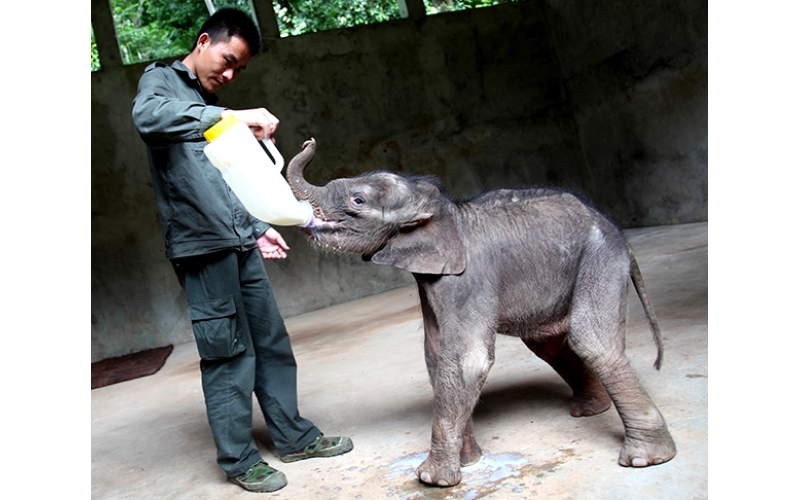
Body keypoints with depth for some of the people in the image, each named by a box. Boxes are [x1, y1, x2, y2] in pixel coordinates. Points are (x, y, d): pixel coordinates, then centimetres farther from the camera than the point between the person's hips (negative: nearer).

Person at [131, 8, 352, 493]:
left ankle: (294, 435, 23)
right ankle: (239, 458, 13)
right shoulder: (161, 80, 1)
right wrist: (231, 117, -29)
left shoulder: (210, 107, 23)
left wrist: (257, 227, 15)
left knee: (272, 342, 11)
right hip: (201, 245, -8)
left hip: (239, 243, 8)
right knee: (229, 353, -2)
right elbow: (149, 116, -25)